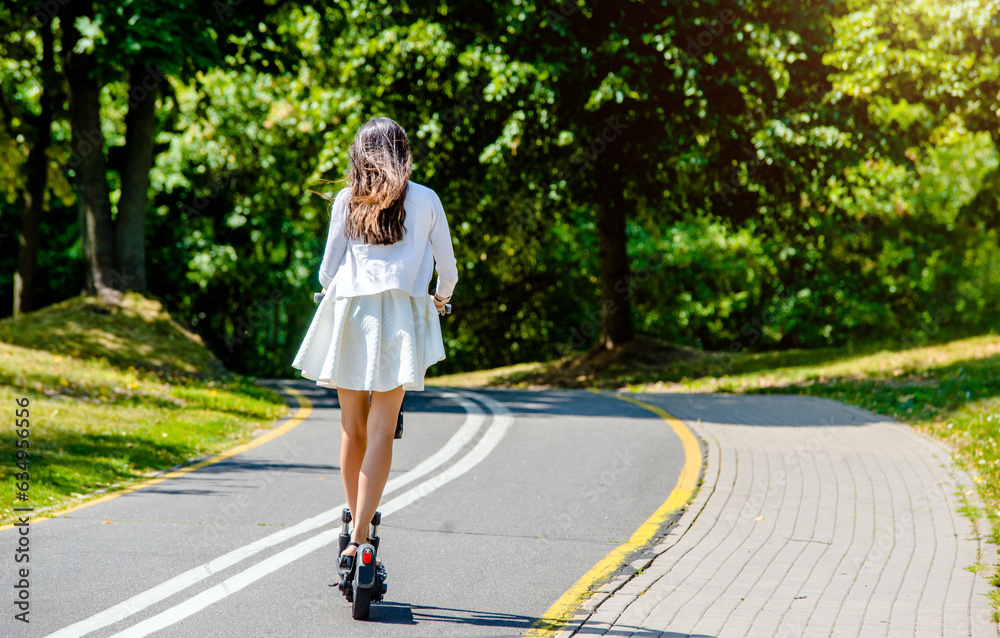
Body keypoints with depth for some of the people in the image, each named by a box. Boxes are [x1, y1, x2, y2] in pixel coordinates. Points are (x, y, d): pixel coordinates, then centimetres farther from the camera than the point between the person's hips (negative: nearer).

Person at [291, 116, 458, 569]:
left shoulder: (347, 201, 7)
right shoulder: (425, 201, 6)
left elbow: (328, 270, 7)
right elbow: (448, 268, 11)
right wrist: (440, 299, 33)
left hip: (349, 313, 2)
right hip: (401, 314, -1)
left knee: (353, 428, 11)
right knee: (381, 430, -5)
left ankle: (356, 525, 20)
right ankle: (358, 537, -16)